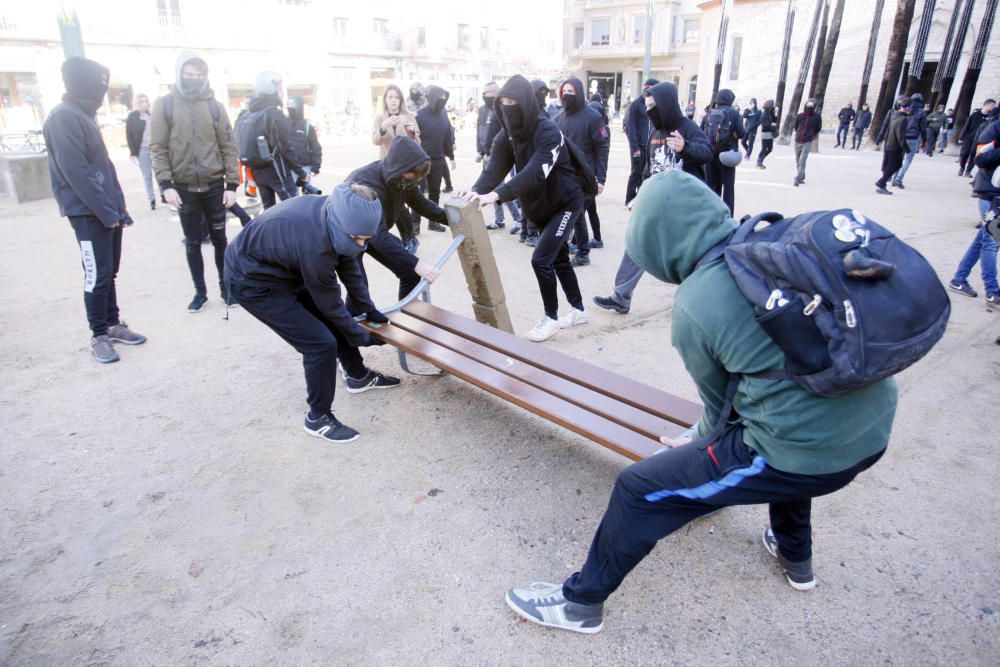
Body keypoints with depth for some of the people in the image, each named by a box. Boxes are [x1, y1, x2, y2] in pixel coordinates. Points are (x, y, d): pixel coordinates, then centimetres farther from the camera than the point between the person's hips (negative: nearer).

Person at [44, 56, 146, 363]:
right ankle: (99, 335, 7)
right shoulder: (63, 118, -12)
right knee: (97, 276, -4)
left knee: (109, 272, 13)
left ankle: (113, 325, 22)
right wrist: (106, 211, -18)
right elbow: (76, 173, -19)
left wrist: (119, 207, 13)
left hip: (107, 210, 9)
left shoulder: (85, 116, 17)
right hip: (88, 213, -9)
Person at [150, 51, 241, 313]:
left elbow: (229, 147, 1)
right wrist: (166, 184, -11)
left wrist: (232, 184, -5)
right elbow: (158, 148, -2)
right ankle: (200, 291, 19)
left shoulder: (214, 106, 3)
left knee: (219, 239, 8)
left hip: (214, 186, 0)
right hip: (184, 187, 0)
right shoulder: (164, 105, 1)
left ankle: (225, 286, 21)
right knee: (193, 243, 8)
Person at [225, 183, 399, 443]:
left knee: (336, 320, 15)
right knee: (321, 343, -12)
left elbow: (347, 265, 3)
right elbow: (330, 304, -22)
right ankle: (319, 418, 7)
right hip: (253, 281, -8)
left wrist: (370, 309, 6)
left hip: (282, 268, 9)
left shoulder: (335, 215, -14)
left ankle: (358, 376, 37)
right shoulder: (315, 245, -38)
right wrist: (362, 336, -7)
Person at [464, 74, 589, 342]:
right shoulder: (507, 134, -5)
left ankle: (550, 317, 5)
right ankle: (578, 310, 34)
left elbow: (535, 173, -40)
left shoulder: (548, 131, -27)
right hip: (540, 207, 8)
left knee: (541, 259, -14)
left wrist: (497, 194, -50)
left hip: (565, 203, -8)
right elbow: (495, 167, -16)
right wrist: (477, 190, -36)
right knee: (559, 258, 17)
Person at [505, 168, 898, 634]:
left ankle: (581, 601, 26)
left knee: (638, 491, 4)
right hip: (875, 429, 8)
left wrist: (696, 440, 26)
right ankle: (795, 556, 57)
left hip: (808, 456, -8)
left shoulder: (692, 308, -14)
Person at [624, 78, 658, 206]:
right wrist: (635, 147, -17)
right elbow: (630, 127, -11)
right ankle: (630, 199, 11)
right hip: (639, 146, -5)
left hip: (650, 145, 5)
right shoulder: (635, 104, -6)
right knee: (636, 173, 0)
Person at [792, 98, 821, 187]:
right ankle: (802, 178, 27)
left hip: (807, 142, -3)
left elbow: (818, 129, 10)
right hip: (798, 141, 3)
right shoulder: (799, 116, 0)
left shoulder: (817, 117, -3)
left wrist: (811, 136, 10)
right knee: (798, 161, 12)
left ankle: (797, 180, -17)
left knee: (802, 161, -13)